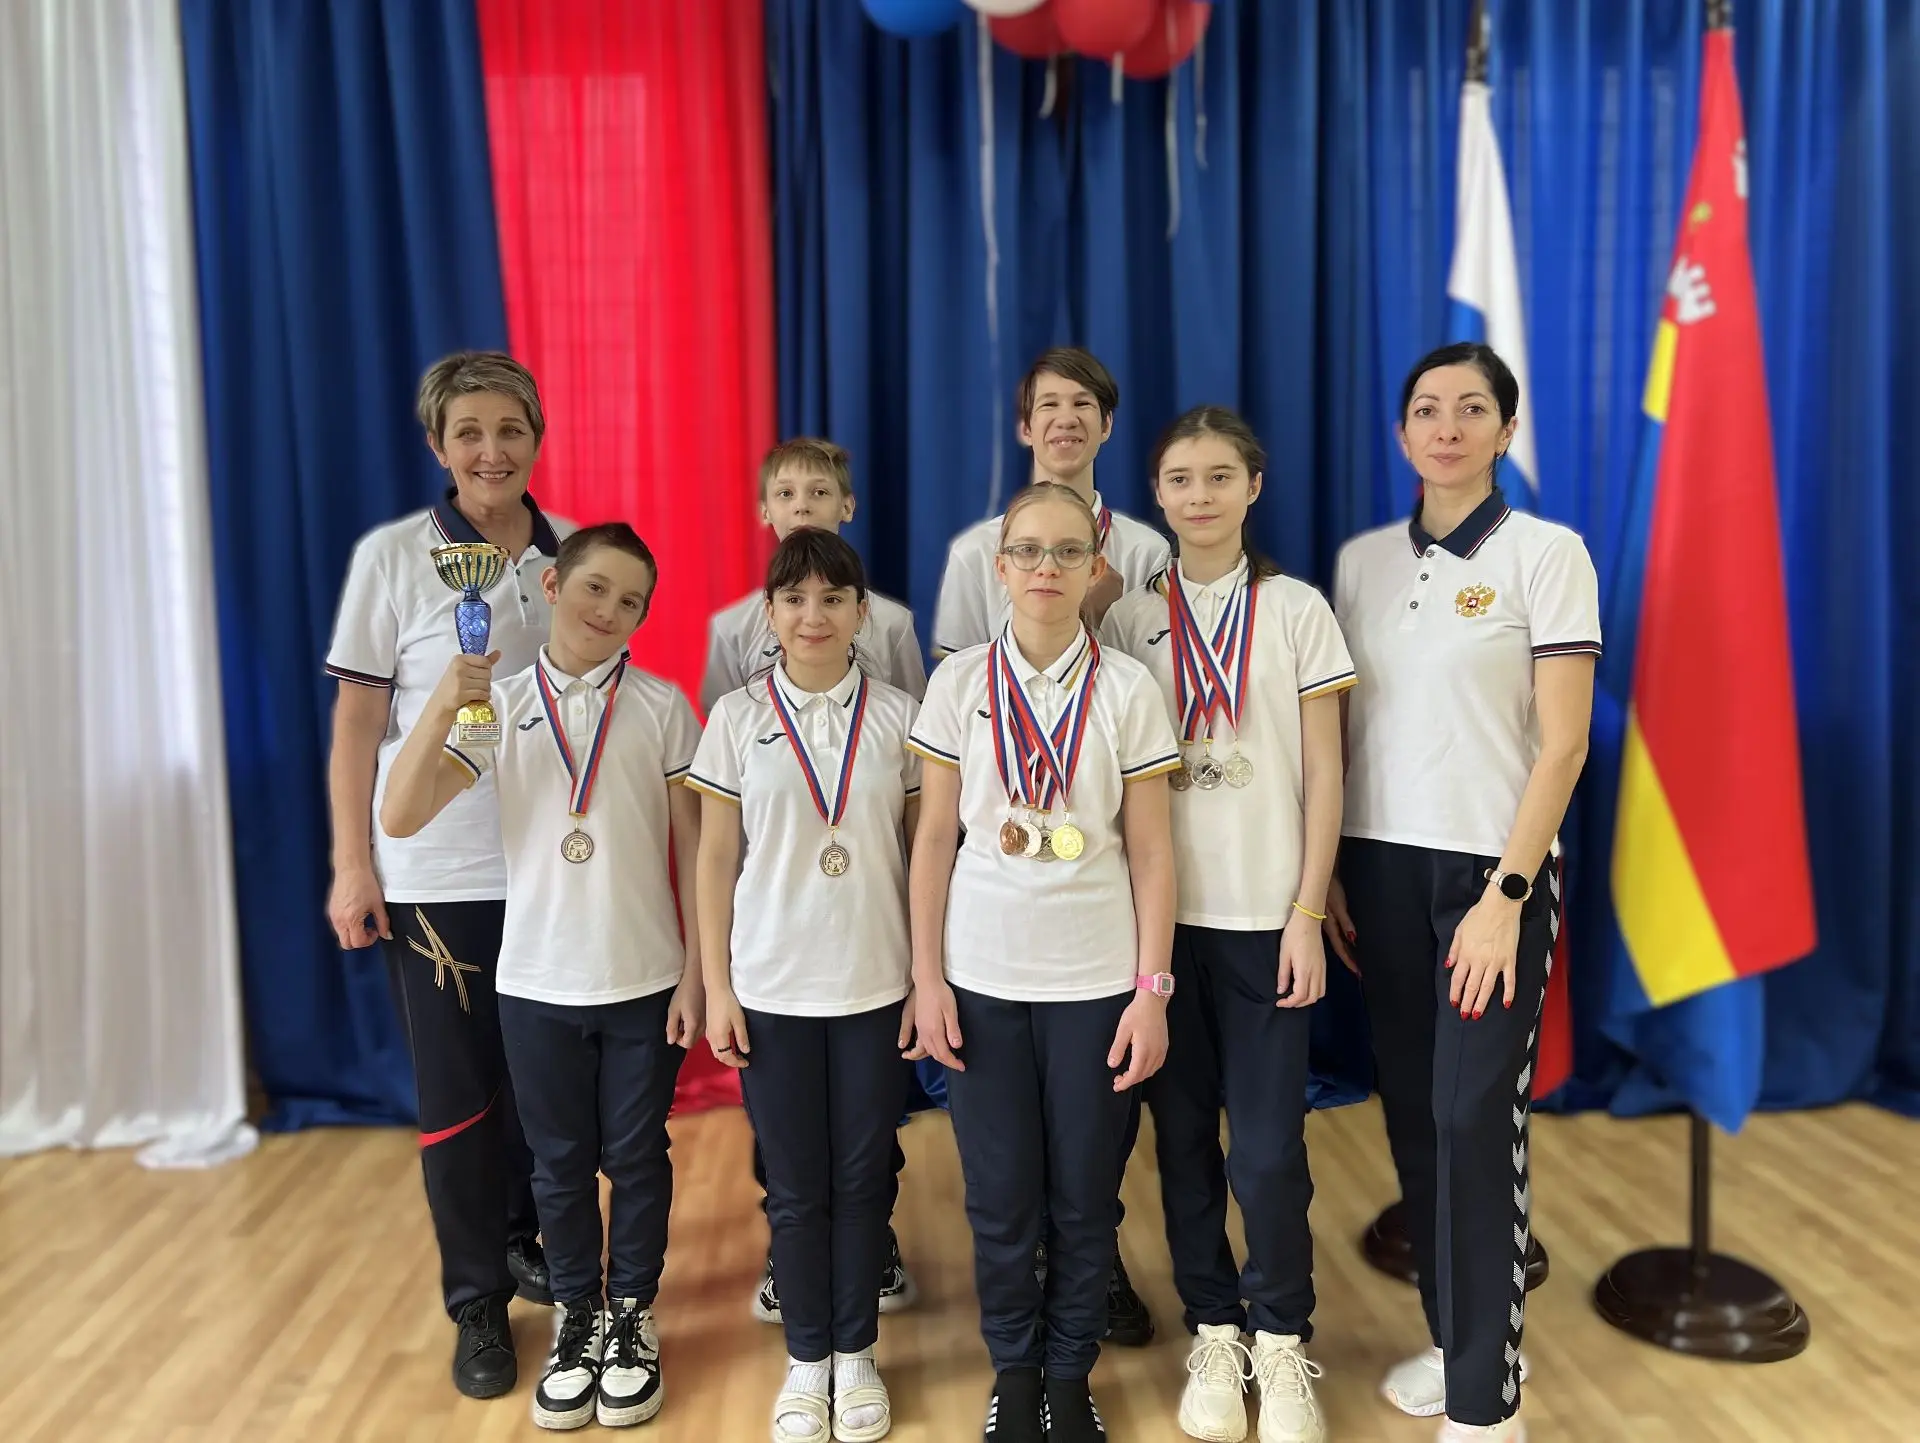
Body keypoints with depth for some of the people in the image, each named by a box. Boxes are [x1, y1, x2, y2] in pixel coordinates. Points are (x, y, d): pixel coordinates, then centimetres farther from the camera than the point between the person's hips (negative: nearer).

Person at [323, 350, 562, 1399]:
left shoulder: (575, 554, 3)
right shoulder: (391, 556, -5)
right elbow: (355, 725, -4)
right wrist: (352, 866, -7)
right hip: (436, 873, -2)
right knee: (456, 1090, 7)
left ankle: (530, 1242, 34)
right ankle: (478, 1304, 23)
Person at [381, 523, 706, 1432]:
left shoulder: (662, 708, -5)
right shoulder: (499, 703, -2)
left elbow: (695, 849, -3)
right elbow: (400, 818, -11)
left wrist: (696, 971, -5)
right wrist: (443, 704, -24)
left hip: (644, 981, -1)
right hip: (536, 982, 1)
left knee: (635, 1157, 11)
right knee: (560, 1162, 14)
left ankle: (632, 1316, 31)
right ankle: (577, 1318, 33)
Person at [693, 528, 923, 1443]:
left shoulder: (898, 716, 0)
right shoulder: (737, 717, -2)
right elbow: (715, 861, 1)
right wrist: (715, 987, -2)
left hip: (876, 985, 1)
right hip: (771, 988, 0)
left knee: (863, 1177, 10)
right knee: (795, 1184, 9)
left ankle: (856, 1355, 28)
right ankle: (806, 1361, 27)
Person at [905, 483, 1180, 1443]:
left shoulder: (1127, 687, -1)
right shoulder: (960, 681, 1)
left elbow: (1150, 851, 0)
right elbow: (934, 839, 3)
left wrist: (1151, 990, -4)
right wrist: (927, 977, -1)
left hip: (1096, 977, 0)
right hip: (982, 975, 1)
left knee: (1086, 1198, 8)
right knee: (1001, 1196, 9)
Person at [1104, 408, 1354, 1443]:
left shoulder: (1295, 610, 2)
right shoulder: (1130, 620, 6)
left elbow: (1322, 773, 1)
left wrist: (1307, 914, -5)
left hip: (1264, 916, -2)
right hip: (1161, 913, 2)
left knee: (1267, 1148, -3)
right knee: (1183, 1135, 8)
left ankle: (1282, 1344, 19)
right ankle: (1213, 1336, 25)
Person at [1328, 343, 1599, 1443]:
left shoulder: (1547, 554, -5)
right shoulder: (1363, 560, 8)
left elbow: (1563, 742, -9)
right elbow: (1336, 729, 10)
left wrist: (1505, 896, -15)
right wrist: (1326, 872, 5)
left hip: (1491, 868, -4)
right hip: (1381, 867, 4)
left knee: (1476, 1122, -5)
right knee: (1415, 1114, 10)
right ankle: (1451, 1338, 28)